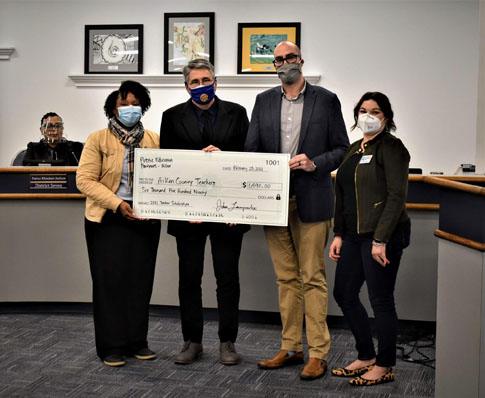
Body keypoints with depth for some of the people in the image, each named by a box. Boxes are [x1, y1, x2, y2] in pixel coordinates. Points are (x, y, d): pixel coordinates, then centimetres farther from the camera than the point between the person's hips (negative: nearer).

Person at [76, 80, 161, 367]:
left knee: (141, 279, 6)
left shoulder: (155, 140, 8)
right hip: (108, 219, -3)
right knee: (110, 279, -1)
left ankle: (137, 342, 17)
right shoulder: (98, 140, 0)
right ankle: (112, 347, 7)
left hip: (145, 219, 3)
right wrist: (117, 204, -17)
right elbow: (85, 180, -8)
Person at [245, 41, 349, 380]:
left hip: (311, 201, -3)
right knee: (286, 278, 11)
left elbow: (342, 148, 3)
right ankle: (291, 348, 20)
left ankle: (318, 353, 5)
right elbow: (251, 149, 8)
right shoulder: (264, 101, 12)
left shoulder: (326, 100, 3)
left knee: (312, 278, -2)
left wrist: (315, 164, -15)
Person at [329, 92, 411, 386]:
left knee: (381, 300, -1)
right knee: (344, 295, 13)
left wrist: (380, 240, -21)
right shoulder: (354, 149, 16)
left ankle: (384, 367, 13)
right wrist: (339, 235, 12)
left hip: (383, 236, -9)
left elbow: (397, 196, -16)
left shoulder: (391, 147, -9)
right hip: (354, 235, 9)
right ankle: (366, 357, 26)